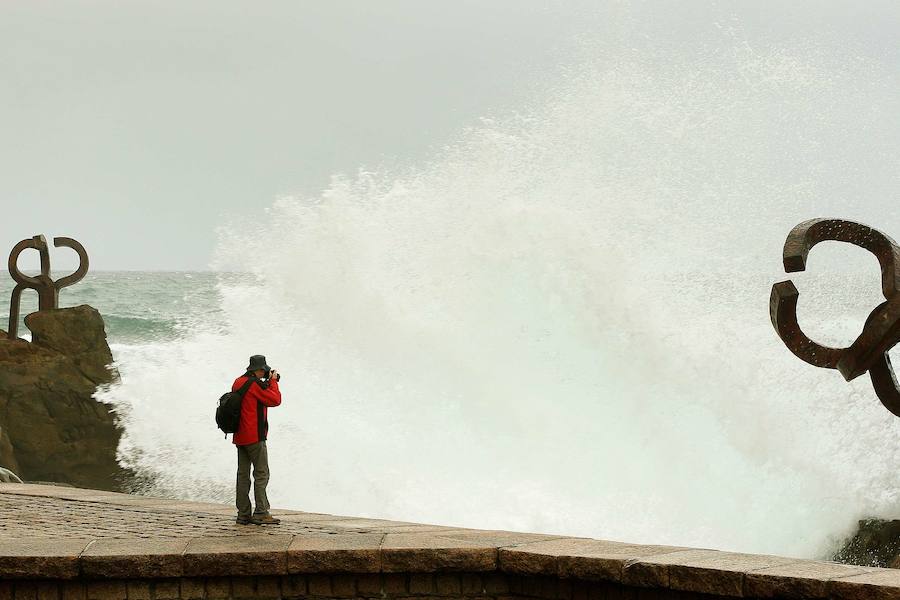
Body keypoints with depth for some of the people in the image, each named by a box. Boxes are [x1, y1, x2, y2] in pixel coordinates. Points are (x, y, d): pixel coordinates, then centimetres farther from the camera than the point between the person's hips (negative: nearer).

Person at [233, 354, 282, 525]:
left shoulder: (238, 383, 13)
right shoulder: (255, 384, -14)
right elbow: (275, 400, -10)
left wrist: (268, 382, 15)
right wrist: (273, 381, 1)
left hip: (240, 437, 9)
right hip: (254, 436, -9)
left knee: (243, 474, 8)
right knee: (261, 473, -6)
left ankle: (243, 514, 9)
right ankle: (261, 513, -10)